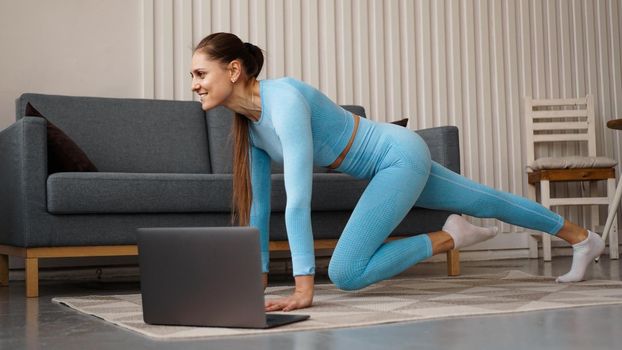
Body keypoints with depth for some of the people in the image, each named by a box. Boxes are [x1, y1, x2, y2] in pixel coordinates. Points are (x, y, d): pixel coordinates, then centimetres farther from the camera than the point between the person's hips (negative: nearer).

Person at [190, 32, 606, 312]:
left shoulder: (283, 99, -30)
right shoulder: (248, 122, -3)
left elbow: (298, 199, -36)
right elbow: (258, 201, 4)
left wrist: (303, 288, -37)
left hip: (400, 156, -8)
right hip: (391, 163, 8)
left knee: (345, 273, -18)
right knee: (486, 202, 24)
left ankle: (448, 239, 0)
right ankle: (581, 237, 45)